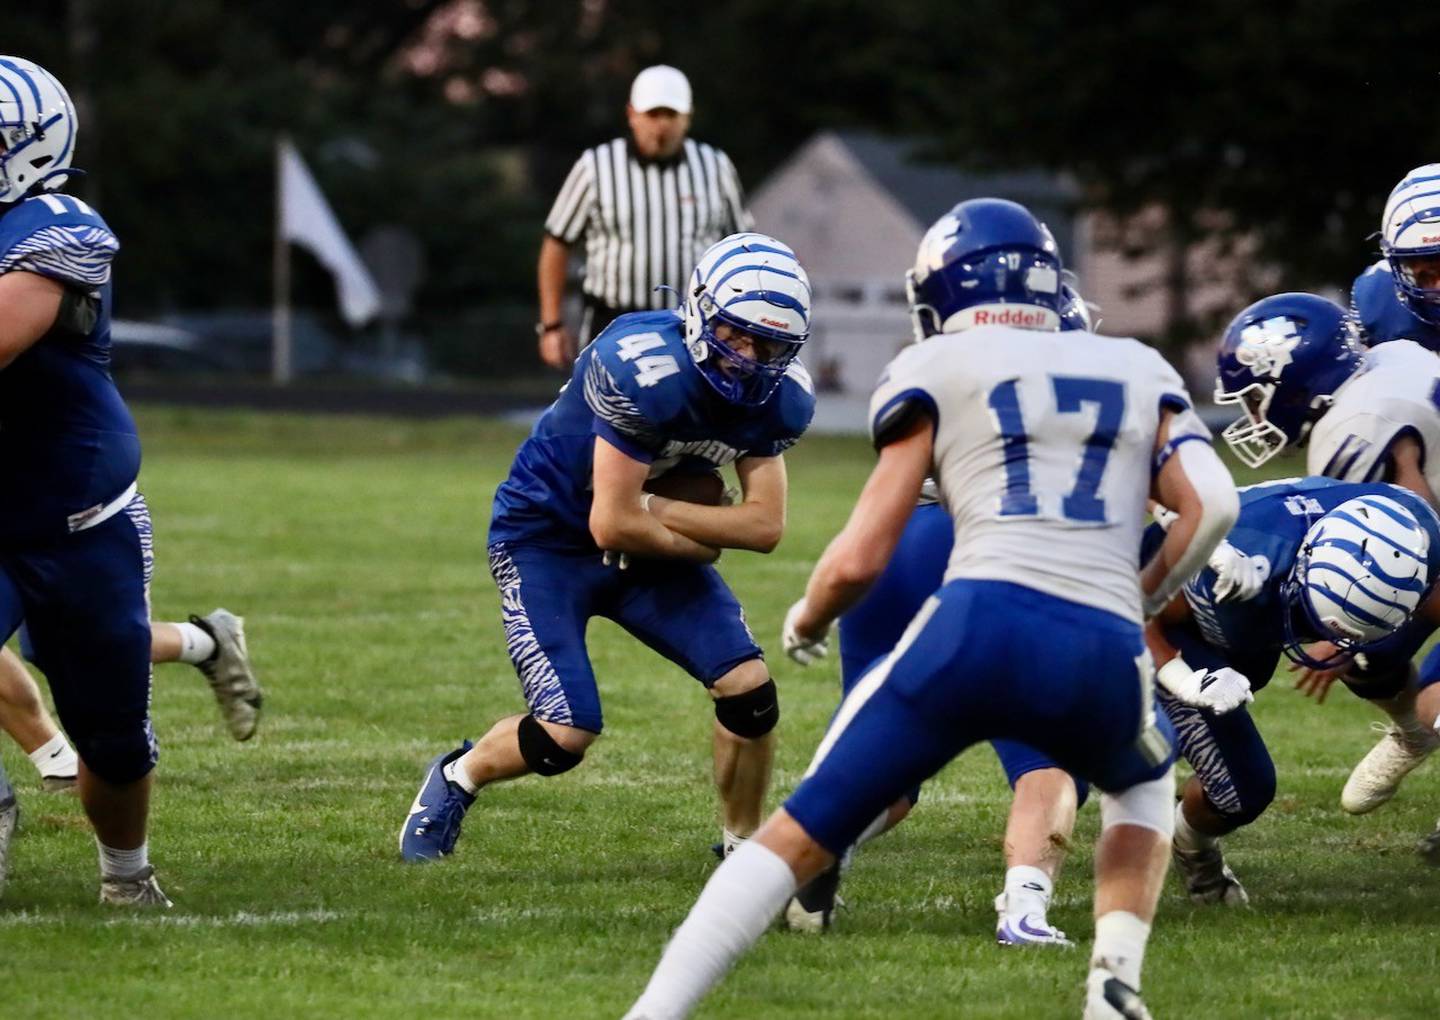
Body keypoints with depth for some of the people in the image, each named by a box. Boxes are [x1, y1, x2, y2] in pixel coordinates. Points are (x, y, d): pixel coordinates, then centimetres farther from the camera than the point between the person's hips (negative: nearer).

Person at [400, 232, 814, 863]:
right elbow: (613, 526, -31)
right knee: (567, 734, -14)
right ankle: (458, 777, 18)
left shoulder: (777, 398, -11)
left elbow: (765, 525, -10)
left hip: (648, 547, 6)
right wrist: (700, 540, -15)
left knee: (748, 688, -10)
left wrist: (657, 510, -19)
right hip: (548, 538, -6)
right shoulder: (648, 370, -33)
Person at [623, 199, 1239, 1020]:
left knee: (799, 838, 9)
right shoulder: (1140, 374, 24)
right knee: (1145, 785, 36)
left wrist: (807, 621, 31)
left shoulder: (938, 372, 14)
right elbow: (1213, 507, 8)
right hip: (1105, 660, 2)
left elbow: (860, 560, 9)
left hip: (982, 624, -2)